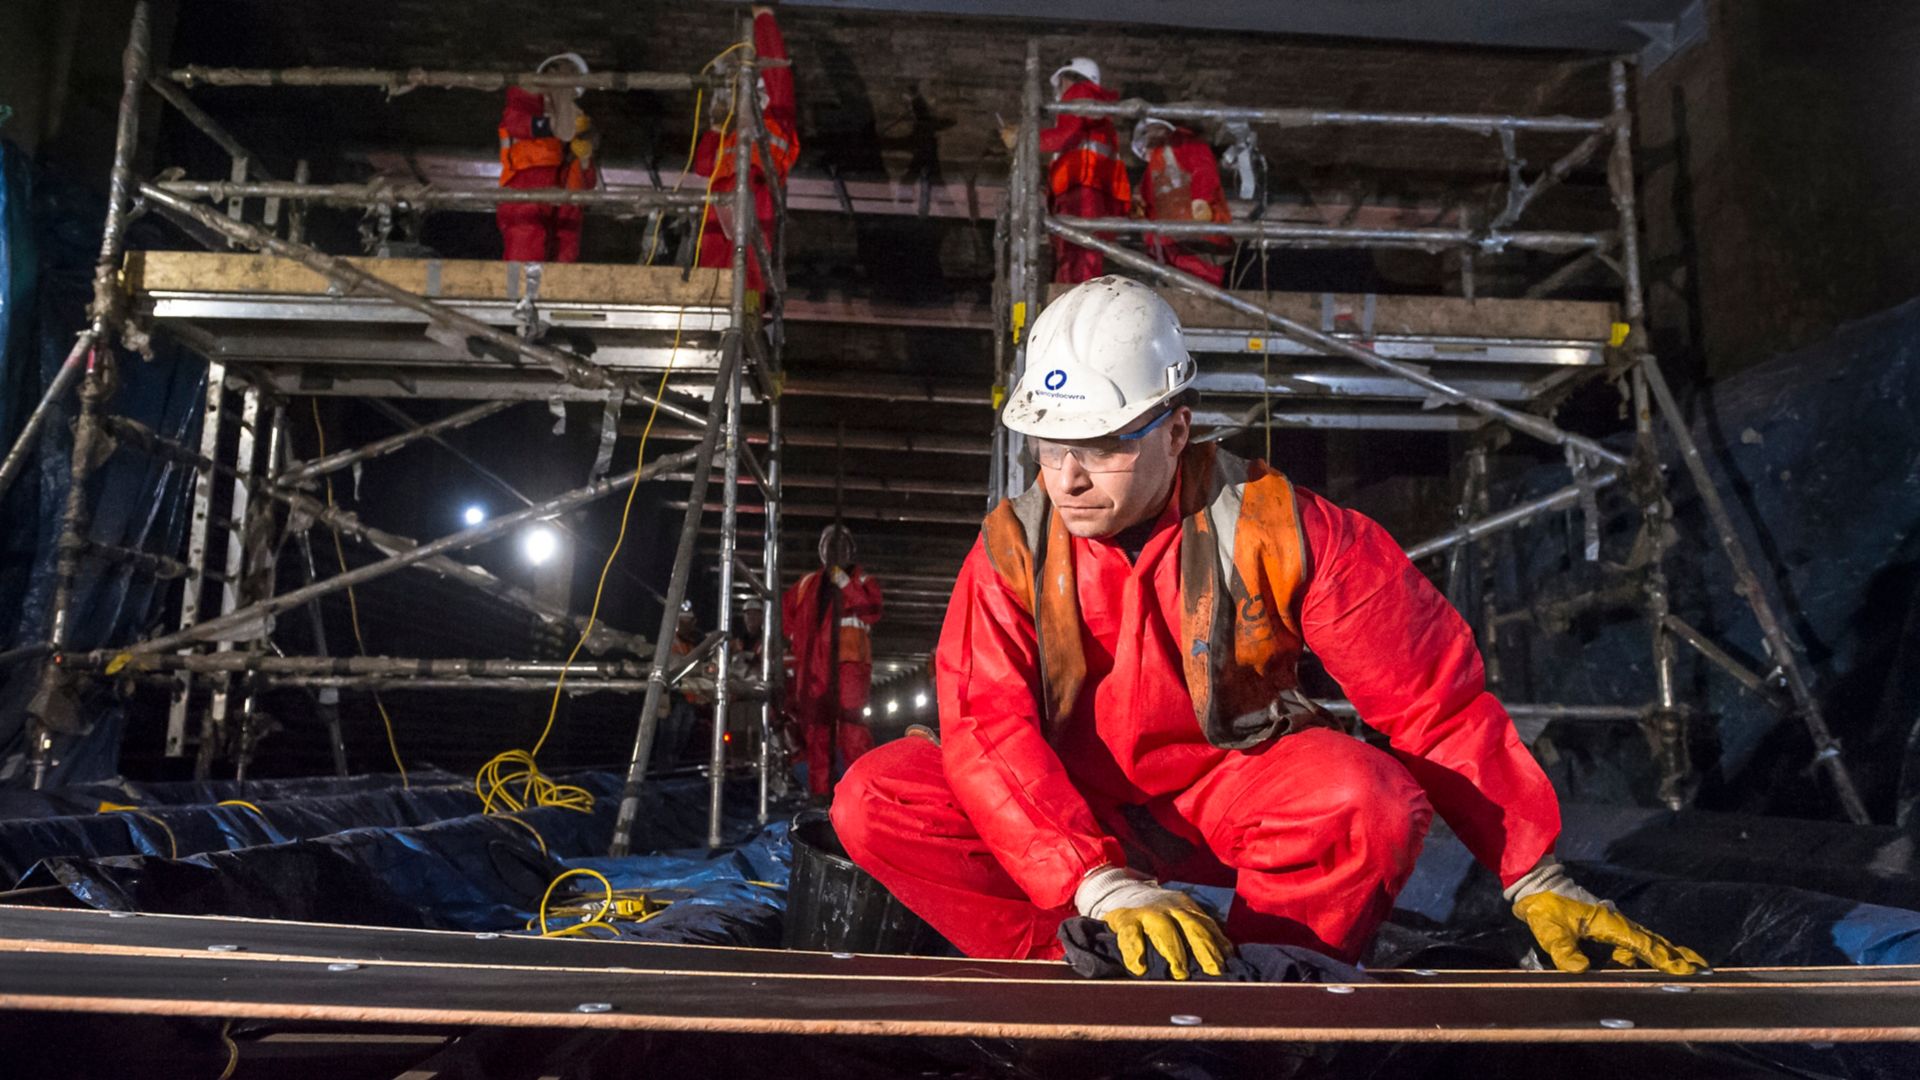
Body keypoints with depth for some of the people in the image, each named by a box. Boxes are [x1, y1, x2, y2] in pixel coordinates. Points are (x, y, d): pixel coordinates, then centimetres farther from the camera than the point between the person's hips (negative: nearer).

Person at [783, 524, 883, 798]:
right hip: (815, 665, 5)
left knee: (852, 724, -18)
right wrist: (798, 636, 16)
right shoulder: (807, 584, 20)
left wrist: (846, 584, -14)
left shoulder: (863, 581, 10)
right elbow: (785, 609, 28)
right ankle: (819, 790, 10)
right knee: (817, 728, 5)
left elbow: (872, 611, -7)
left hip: (849, 662, -4)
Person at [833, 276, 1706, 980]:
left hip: (1231, 797, -1)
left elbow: (1434, 699, -14)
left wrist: (1537, 882, -12)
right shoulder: (1012, 549, -13)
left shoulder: (1275, 530, -17)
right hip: (1068, 818, 2)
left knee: (1365, 799, -34)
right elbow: (988, 730, -24)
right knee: (875, 799, -23)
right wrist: (1105, 887, -39)